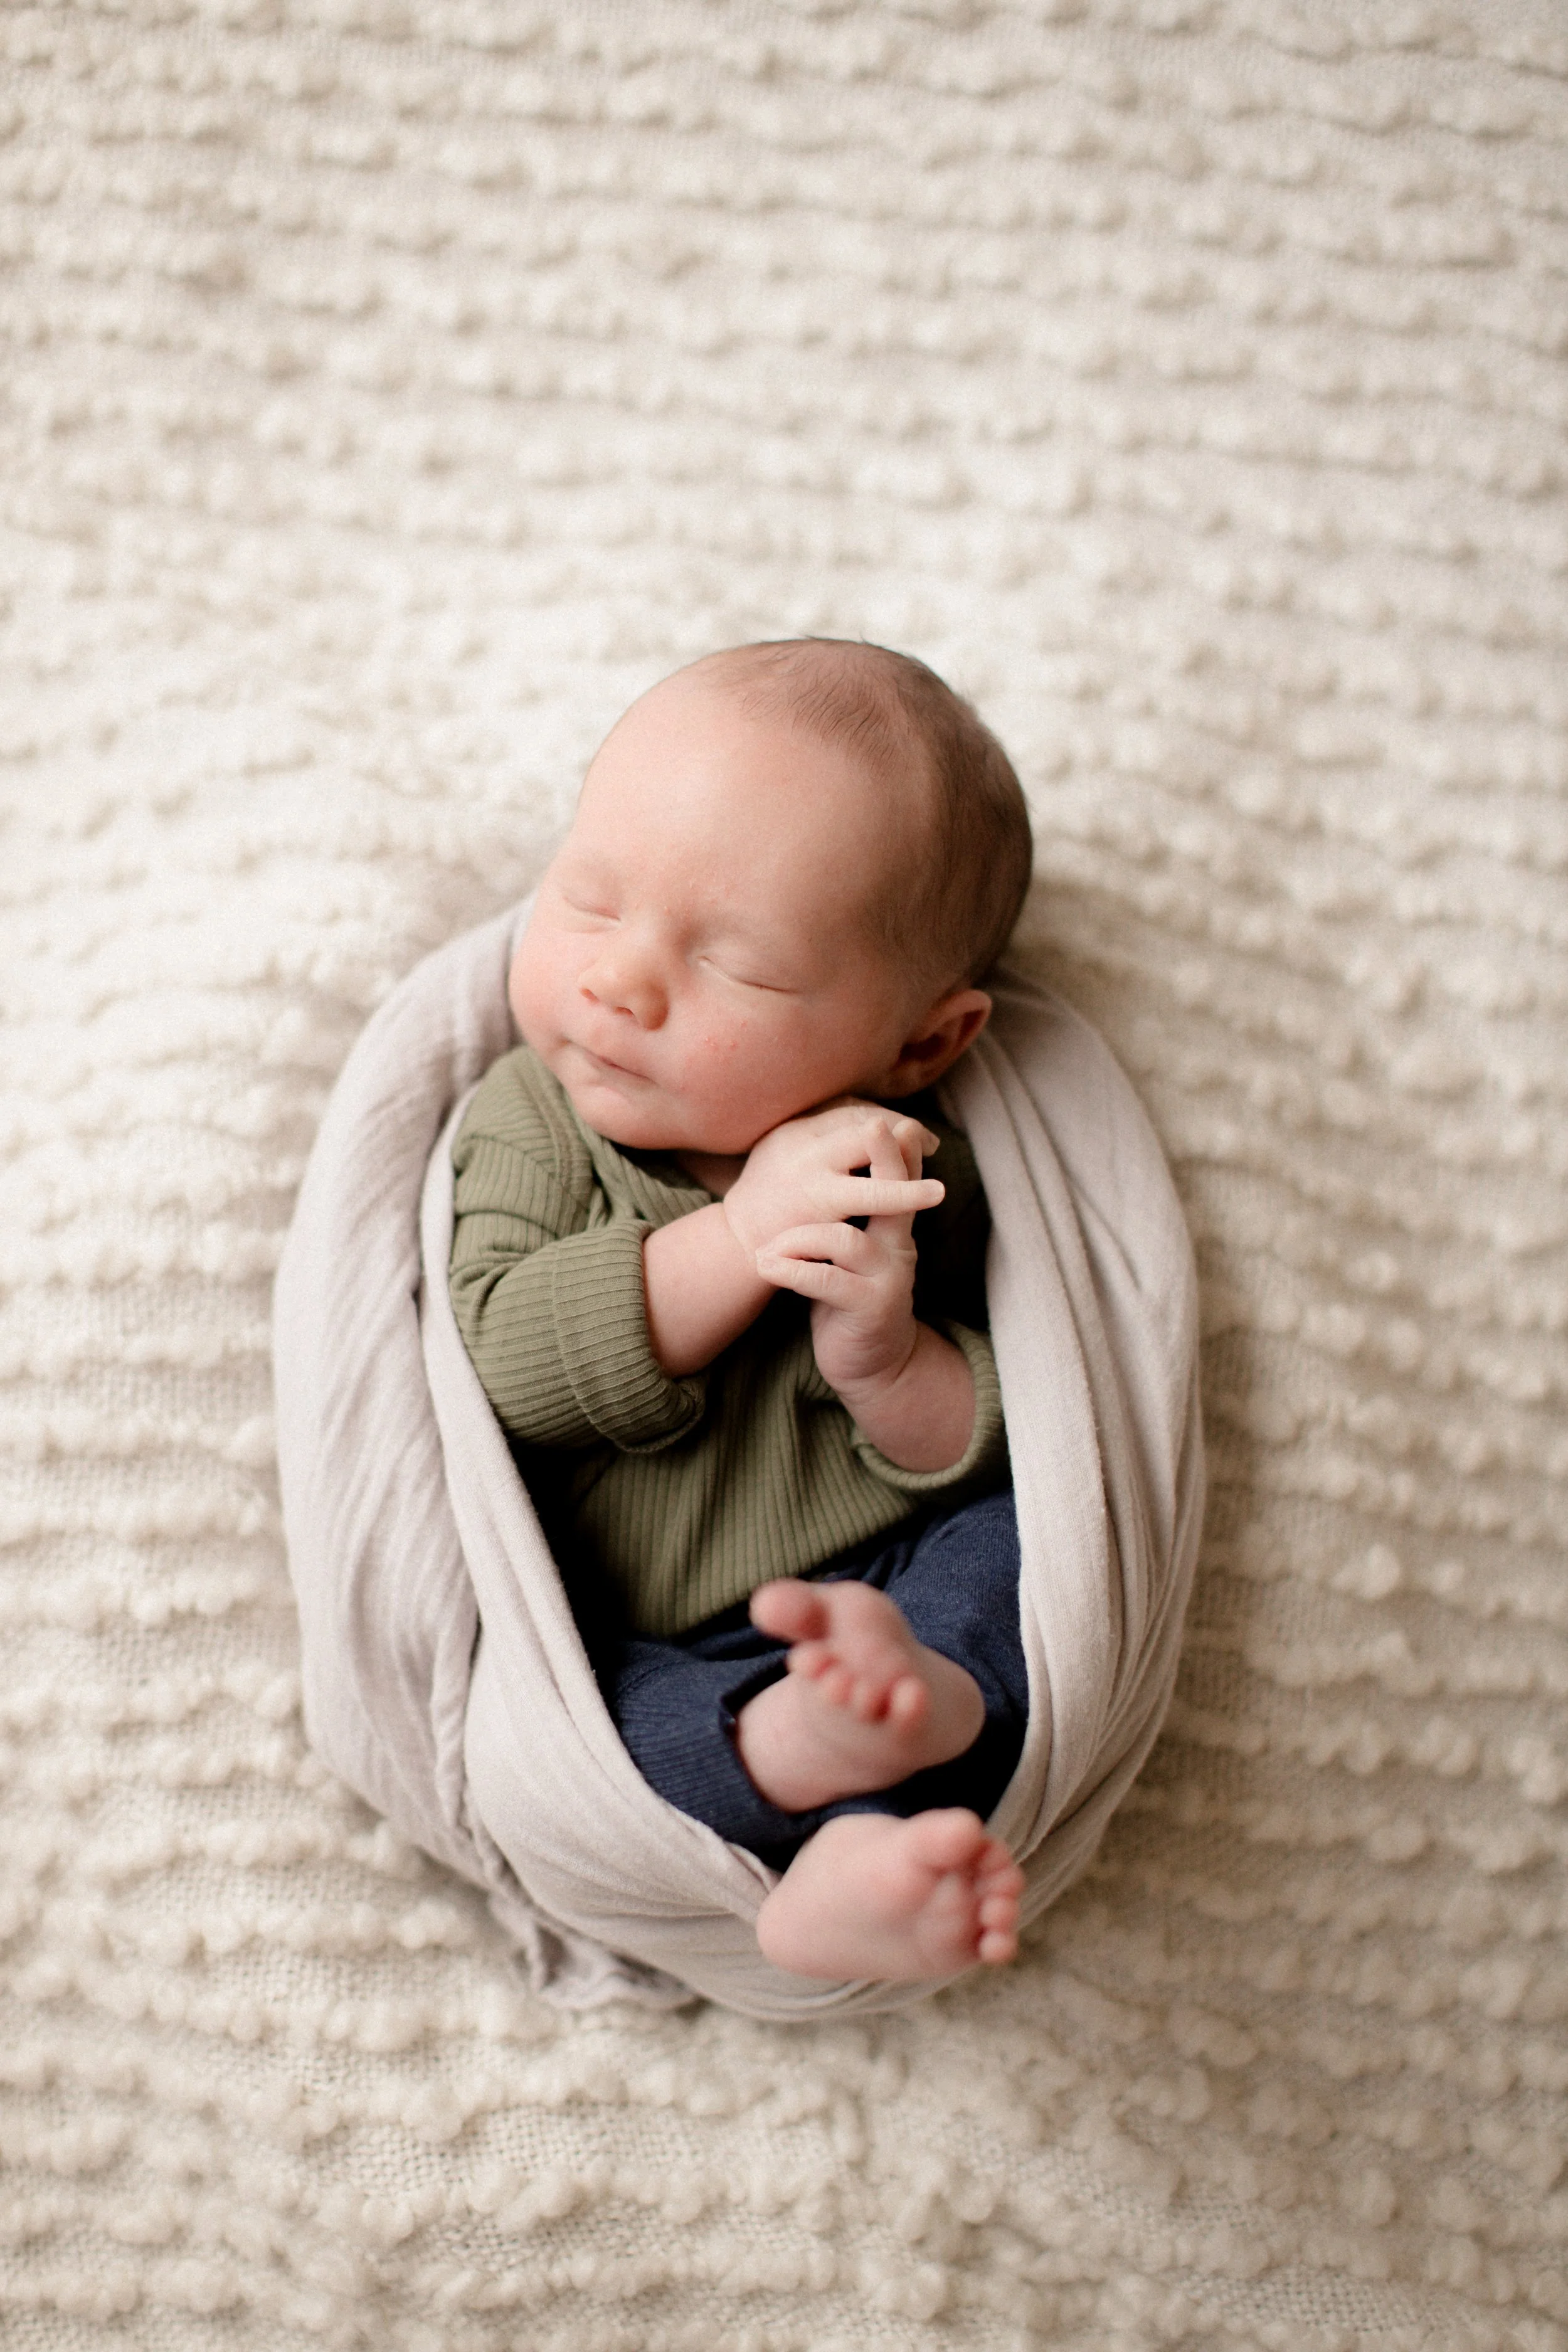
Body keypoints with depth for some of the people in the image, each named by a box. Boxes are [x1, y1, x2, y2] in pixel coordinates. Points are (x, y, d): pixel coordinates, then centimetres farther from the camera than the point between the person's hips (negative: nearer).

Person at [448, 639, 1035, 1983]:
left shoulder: (912, 1176, 0)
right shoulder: (532, 1121, 0)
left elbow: (992, 1449, -1)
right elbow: (502, 1357, -17)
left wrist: (892, 1360, -23)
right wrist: (730, 1245, -27)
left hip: (890, 1585, 1)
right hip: (633, 1657, -1)